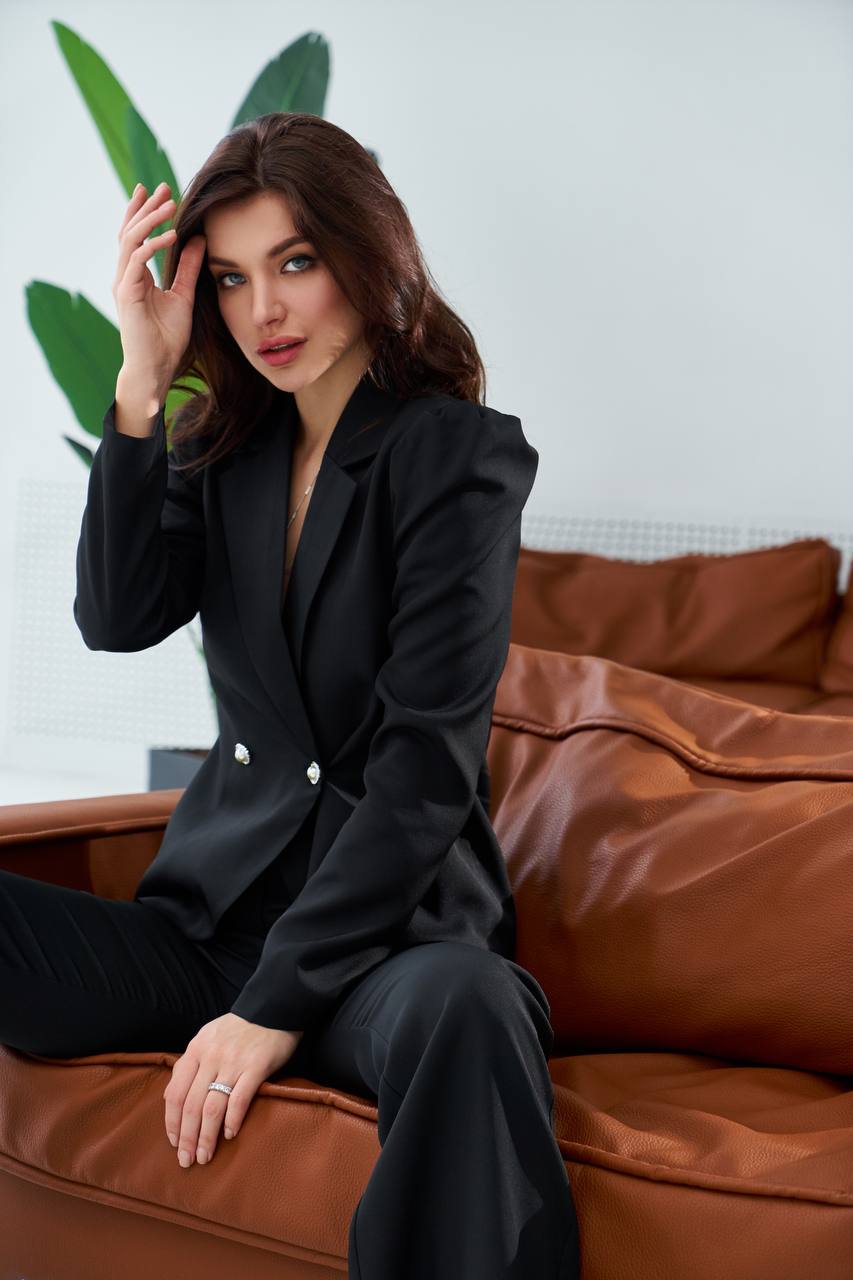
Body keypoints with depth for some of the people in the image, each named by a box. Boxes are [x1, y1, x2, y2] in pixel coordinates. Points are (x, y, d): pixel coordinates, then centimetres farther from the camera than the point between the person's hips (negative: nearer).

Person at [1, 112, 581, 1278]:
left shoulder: (459, 456, -6)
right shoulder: (226, 446, 12)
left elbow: (428, 759, -13)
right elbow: (117, 616, -3)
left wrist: (278, 1005, -16)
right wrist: (144, 381, -9)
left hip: (386, 926, -5)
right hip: (214, 914, 6)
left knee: (469, 1008, -40)